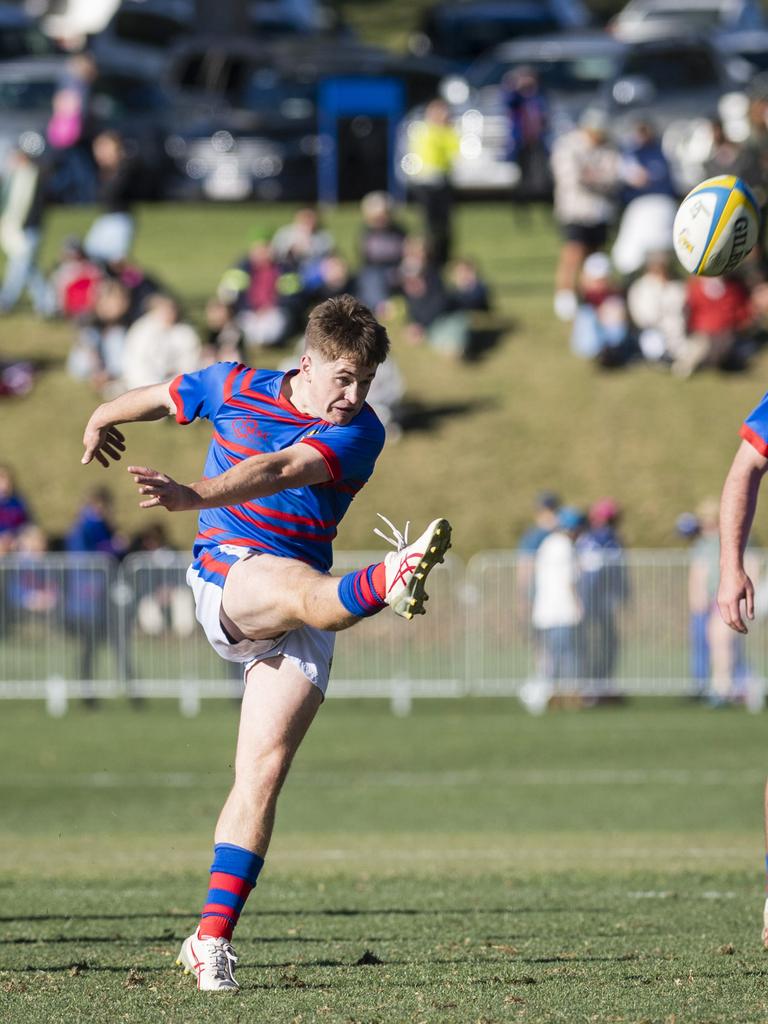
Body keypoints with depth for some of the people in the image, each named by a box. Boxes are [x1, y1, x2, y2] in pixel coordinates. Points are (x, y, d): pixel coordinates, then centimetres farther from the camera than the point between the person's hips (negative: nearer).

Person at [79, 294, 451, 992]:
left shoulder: (359, 434, -5)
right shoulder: (235, 388, 2)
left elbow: (278, 472, -24)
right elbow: (157, 398, 24)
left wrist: (192, 496, -40)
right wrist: (103, 421, 44)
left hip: (295, 625, 2)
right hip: (226, 578, -2)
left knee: (264, 770, -8)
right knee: (303, 587, -37)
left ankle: (212, 939, -5)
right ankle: (384, 583, -74)